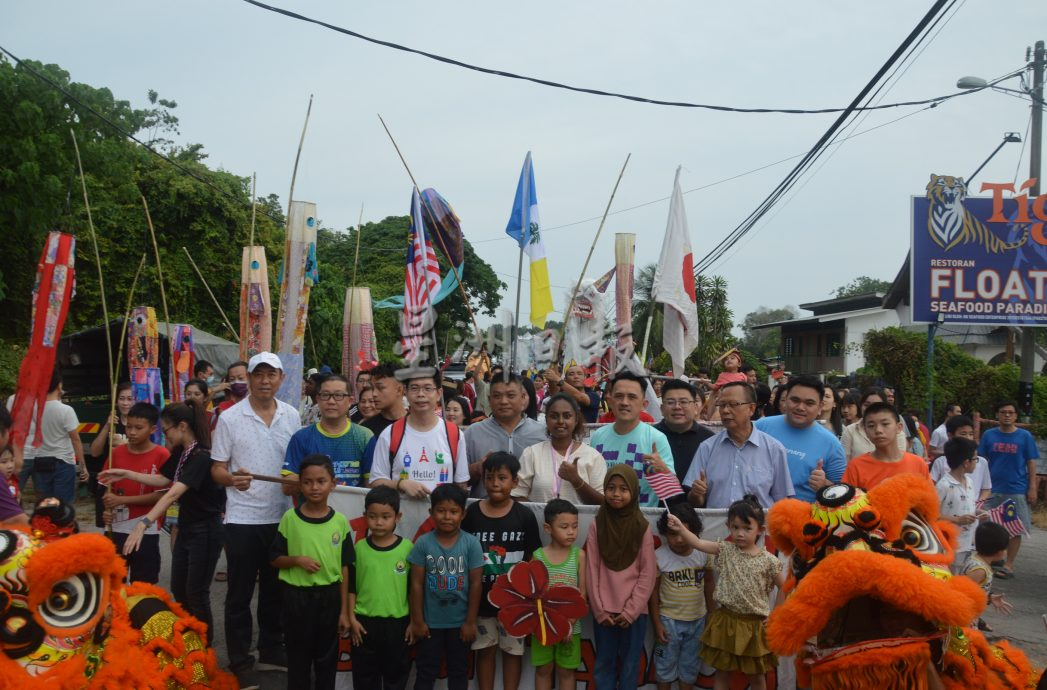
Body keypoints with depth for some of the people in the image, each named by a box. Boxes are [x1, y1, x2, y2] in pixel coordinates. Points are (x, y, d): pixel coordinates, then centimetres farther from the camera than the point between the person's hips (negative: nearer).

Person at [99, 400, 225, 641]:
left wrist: (144, 524, -43)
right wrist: (125, 474, 12)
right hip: (186, 528, 9)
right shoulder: (180, 452, 4)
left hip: (205, 531, -9)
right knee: (178, 589, 16)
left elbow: (174, 493, -35)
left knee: (196, 593, 1)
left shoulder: (201, 457, -25)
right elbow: (163, 479, 18)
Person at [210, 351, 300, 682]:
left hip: (281, 516, 3)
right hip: (243, 518, -3)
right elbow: (217, 469, -5)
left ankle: (272, 651, 30)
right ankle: (240, 660, 18)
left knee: (275, 589, 15)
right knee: (241, 593, 7)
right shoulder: (229, 418, -6)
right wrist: (232, 479, -25)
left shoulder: (291, 415, 4)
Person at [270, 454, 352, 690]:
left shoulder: (340, 522, -4)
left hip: (329, 596, 1)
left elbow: (344, 568, 0)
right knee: (298, 657, 11)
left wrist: (344, 610, -1)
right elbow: (275, 559, 1)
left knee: (327, 658, 12)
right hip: (296, 596, -1)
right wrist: (297, 560, -20)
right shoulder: (290, 518, -6)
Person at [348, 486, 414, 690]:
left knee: (396, 673, 12)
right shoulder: (359, 548, -3)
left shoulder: (407, 548, -6)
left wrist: (414, 621, -1)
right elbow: (351, 587, 3)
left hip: (398, 622, -1)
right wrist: (352, 618, -2)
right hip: (364, 622, 1)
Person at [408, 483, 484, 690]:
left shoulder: (471, 543, -9)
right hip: (430, 622, 0)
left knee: (458, 672, 15)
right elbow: (417, 584, -5)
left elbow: (475, 584, -6)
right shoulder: (423, 543, -9)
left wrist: (471, 621, -5)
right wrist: (417, 621, -4)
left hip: (460, 622, 0)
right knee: (425, 672, 11)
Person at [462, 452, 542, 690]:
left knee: (513, 650, 12)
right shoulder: (471, 513, -6)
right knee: (485, 649, 15)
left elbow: (533, 559, -2)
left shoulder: (525, 516, -7)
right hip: (481, 597, 1)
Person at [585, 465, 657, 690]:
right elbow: (592, 571, -1)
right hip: (604, 612, 1)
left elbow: (648, 574, -4)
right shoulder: (597, 525, -2)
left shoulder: (643, 527, -4)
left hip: (634, 612, -1)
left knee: (629, 667, 8)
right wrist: (600, 610, -5)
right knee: (603, 666, 9)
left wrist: (630, 611, -8)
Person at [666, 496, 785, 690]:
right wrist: (681, 528, -30)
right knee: (722, 671, 13)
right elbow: (698, 543, -15)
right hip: (726, 621, 2)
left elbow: (783, 587, 0)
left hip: (755, 624, -1)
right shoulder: (725, 551, -5)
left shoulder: (768, 560, -9)